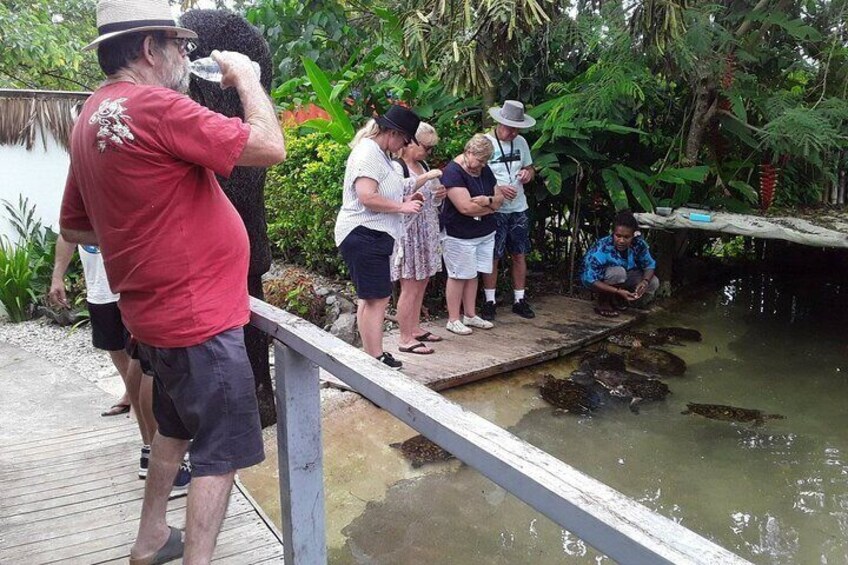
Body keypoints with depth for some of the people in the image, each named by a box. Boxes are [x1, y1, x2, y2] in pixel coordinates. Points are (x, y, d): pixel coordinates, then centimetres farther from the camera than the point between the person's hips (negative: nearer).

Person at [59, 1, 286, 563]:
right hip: (199, 316, -10)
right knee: (220, 451, 2)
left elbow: (74, 226, 16)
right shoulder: (154, 106, -20)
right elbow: (270, 147, -21)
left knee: (176, 427, 26)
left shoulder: (93, 118, 9)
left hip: (157, 310, 10)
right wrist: (245, 76, -6)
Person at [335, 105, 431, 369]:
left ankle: (372, 356, 20)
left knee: (370, 298, 13)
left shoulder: (379, 153, 19)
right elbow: (367, 197, -26)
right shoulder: (368, 154, -15)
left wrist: (404, 199, 14)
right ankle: (376, 359, -7)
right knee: (377, 298, -10)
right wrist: (402, 207, -16)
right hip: (364, 235, -11)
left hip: (373, 236, 11)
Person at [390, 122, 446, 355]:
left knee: (421, 284, 14)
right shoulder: (397, 167, -12)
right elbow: (400, 190, -33)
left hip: (426, 232, 8)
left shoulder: (422, 165, 14)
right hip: (408, 233, -8)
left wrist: (439, 195, 3)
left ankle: (415, 328, 26)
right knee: (410, 288, -5)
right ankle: (405, 339, 2)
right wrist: (427, 177, -30)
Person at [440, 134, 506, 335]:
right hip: (460, 235, -7)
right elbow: (466, 207, -25)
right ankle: (453, 320, 10)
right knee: (458, 276, 0)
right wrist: (491, 205, -9)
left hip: (485, 233, 7)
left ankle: (470, 315, 23)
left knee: (472, 275, 13)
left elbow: (499, 197, 9)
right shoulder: (453, 172, -17)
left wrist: (487, 201, -15)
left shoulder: (484, 170, 9)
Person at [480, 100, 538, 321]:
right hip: (494, 210, -5)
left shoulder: (521, 142, 7)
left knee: (519, 255, 10)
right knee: (492, 257, 2)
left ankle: (519, 300, 21)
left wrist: (528, 173, -6)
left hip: (519, 209, 5)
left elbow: (530, 168, 18)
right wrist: (498, 189, -23)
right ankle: (490, 301, 13)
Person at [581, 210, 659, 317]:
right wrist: (618, 291, -41)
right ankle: (603, 302, -10)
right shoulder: (601, 249, -35)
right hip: (599, 280, -5)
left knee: (653, 283, -12)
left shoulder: (639, 243, -22)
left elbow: (650, 265, -8)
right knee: (618, 272, -35)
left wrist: (645, 281, -31)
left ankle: (616, 300, 7)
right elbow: (589, 280, -34)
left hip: (622, 280, 6)